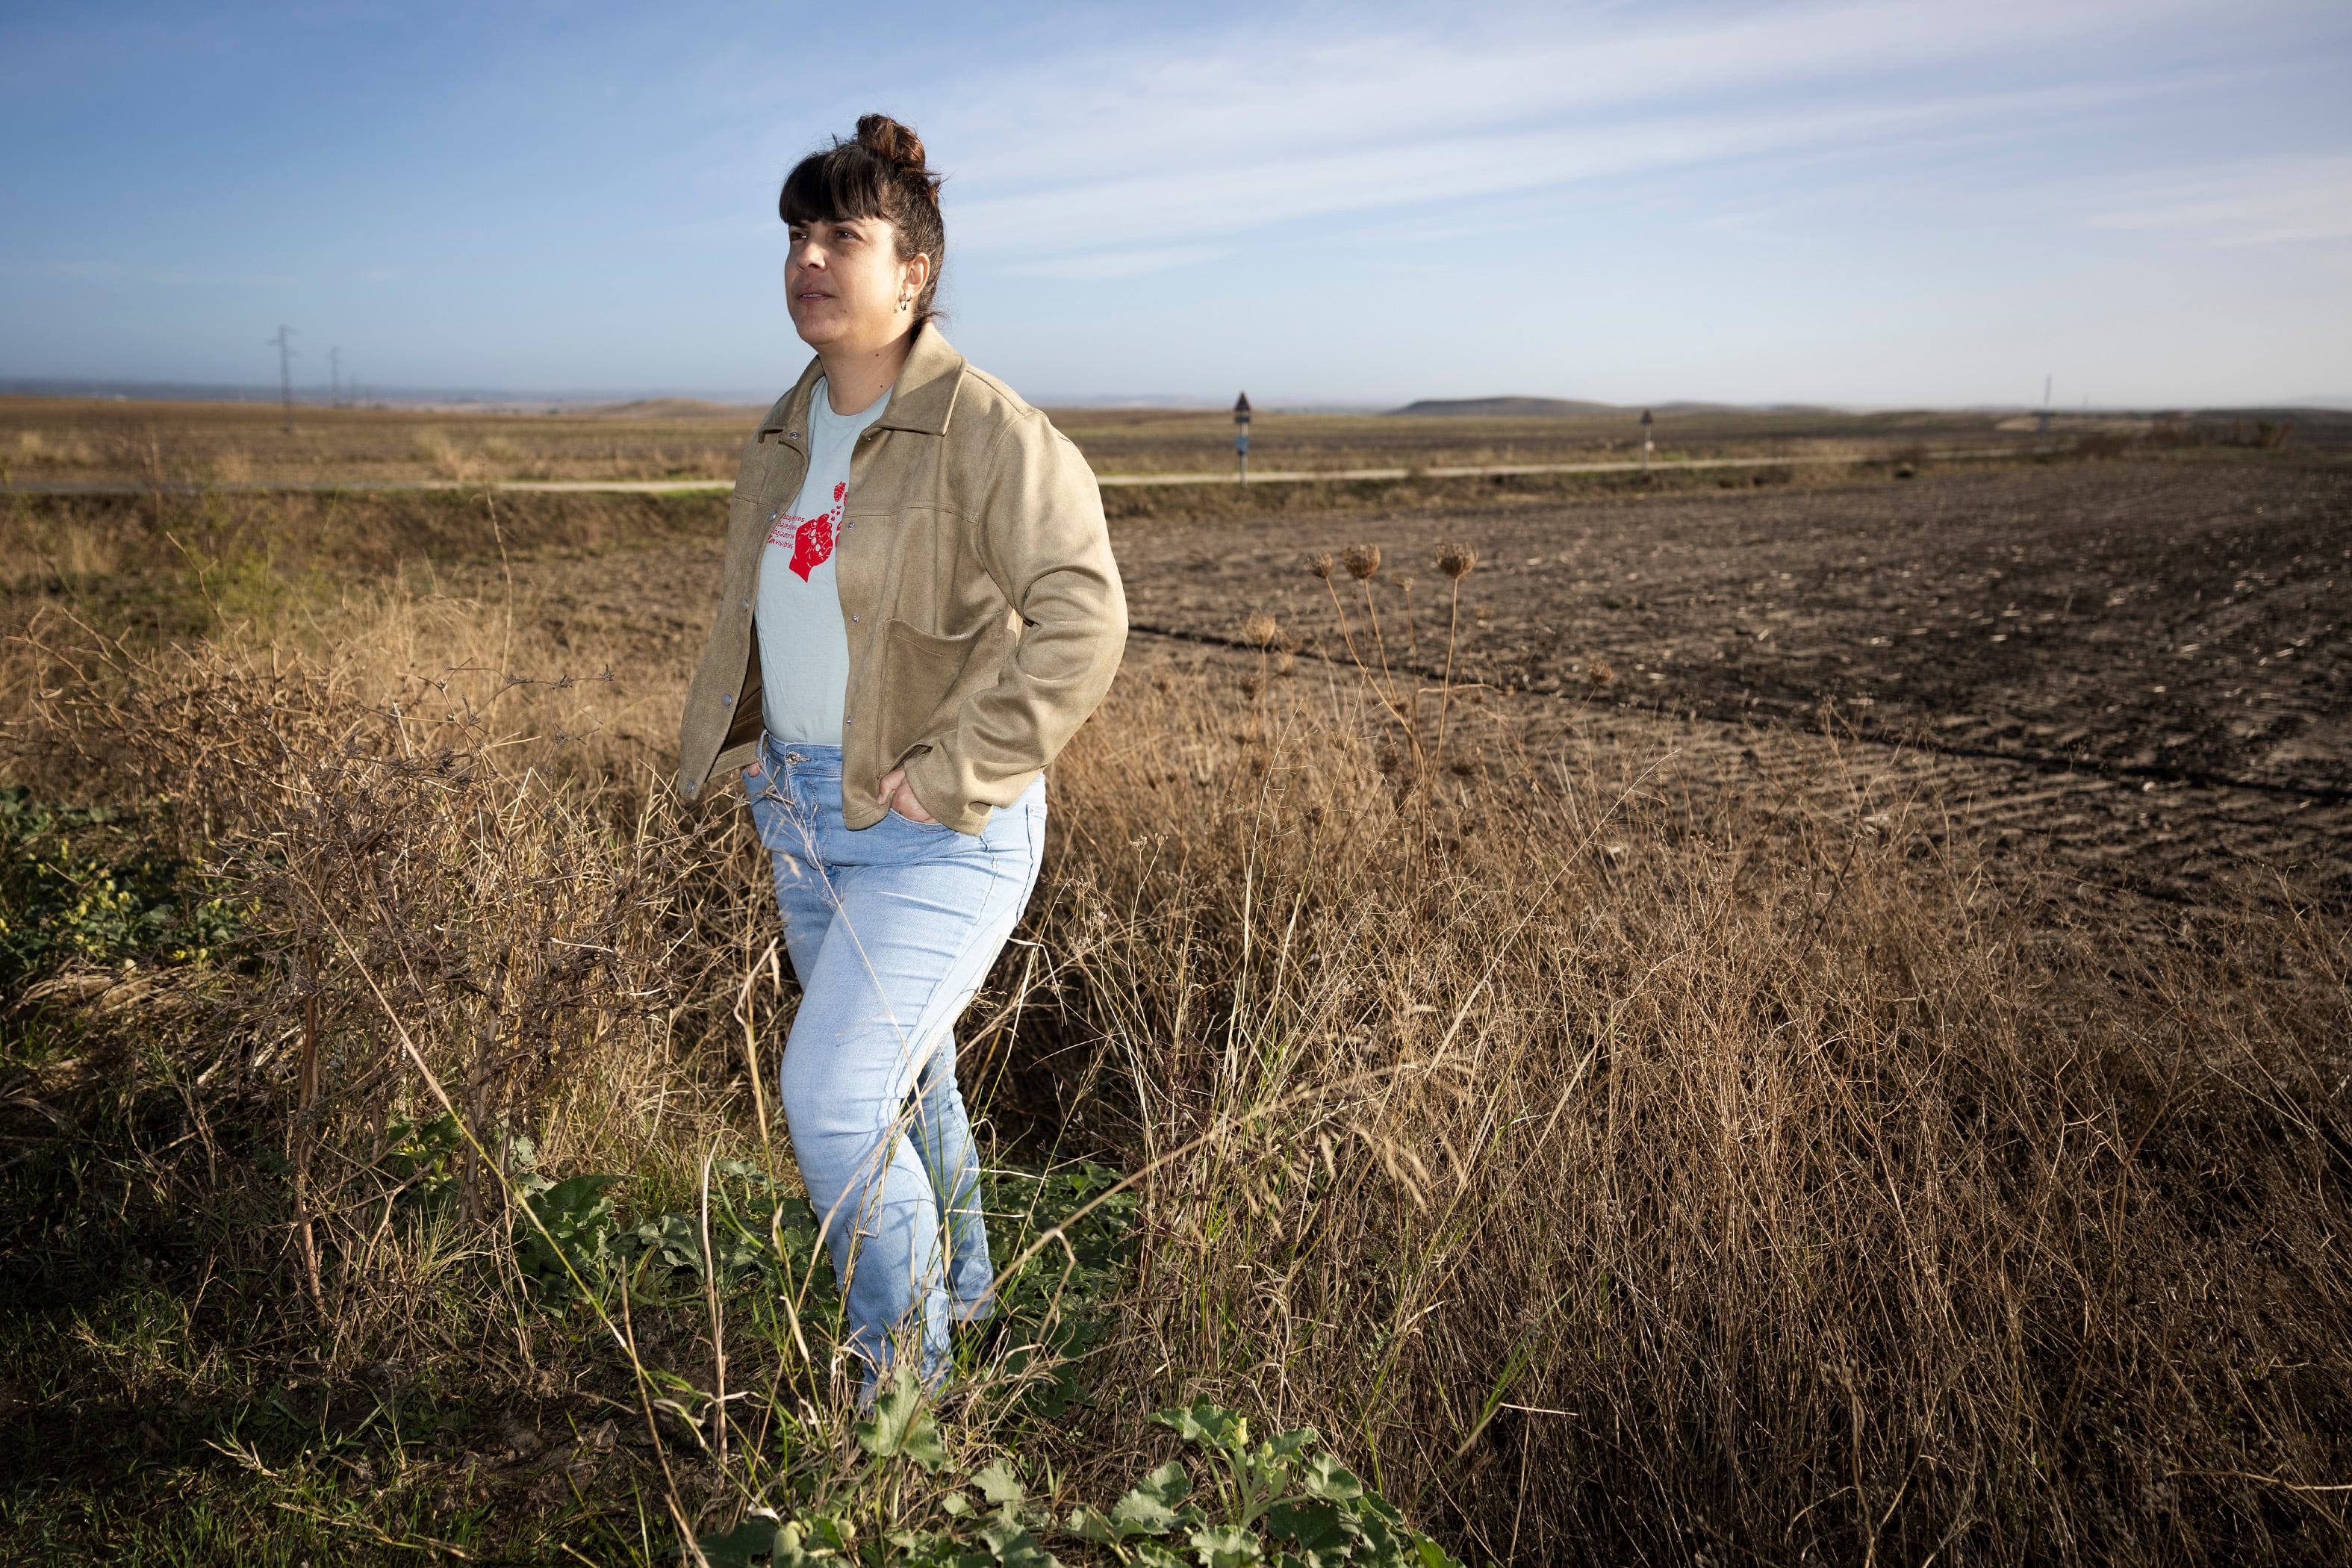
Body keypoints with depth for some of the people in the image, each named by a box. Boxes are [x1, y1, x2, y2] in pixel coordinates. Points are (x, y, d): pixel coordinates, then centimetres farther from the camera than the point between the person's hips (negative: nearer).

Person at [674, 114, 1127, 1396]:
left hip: (936, 833, -8)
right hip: (804, 814, 8)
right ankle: (959, 1282, 45)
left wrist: (953, 774, -24)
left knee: (835, 1101, -13)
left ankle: (907, 1378, 10)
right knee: (894, 1081, 21)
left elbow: (1081, 617, -25)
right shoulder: (786, 437, 9)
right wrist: (725, 749, 14)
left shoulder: (987, 431, -16)